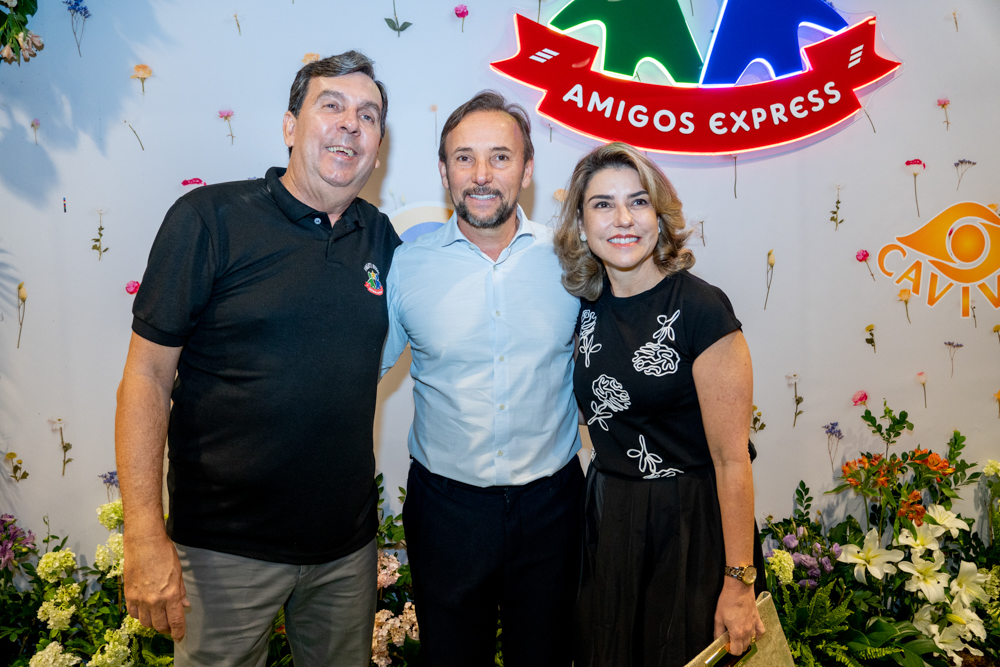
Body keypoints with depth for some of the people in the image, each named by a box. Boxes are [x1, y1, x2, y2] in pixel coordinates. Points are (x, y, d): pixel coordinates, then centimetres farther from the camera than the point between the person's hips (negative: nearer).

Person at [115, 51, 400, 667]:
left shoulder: (381, 238, 3)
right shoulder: (210, 218, -10)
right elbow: (147, 374, -10)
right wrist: (146, 536, -15)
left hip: (347, 544, 4)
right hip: (227, 547, -4)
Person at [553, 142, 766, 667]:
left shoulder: (701, 309, -18)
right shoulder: (586, 306, -1)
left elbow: (732, 458, -18)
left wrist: (740, 583, -17)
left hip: (691, 526, -5)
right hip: (606, 522, 5)